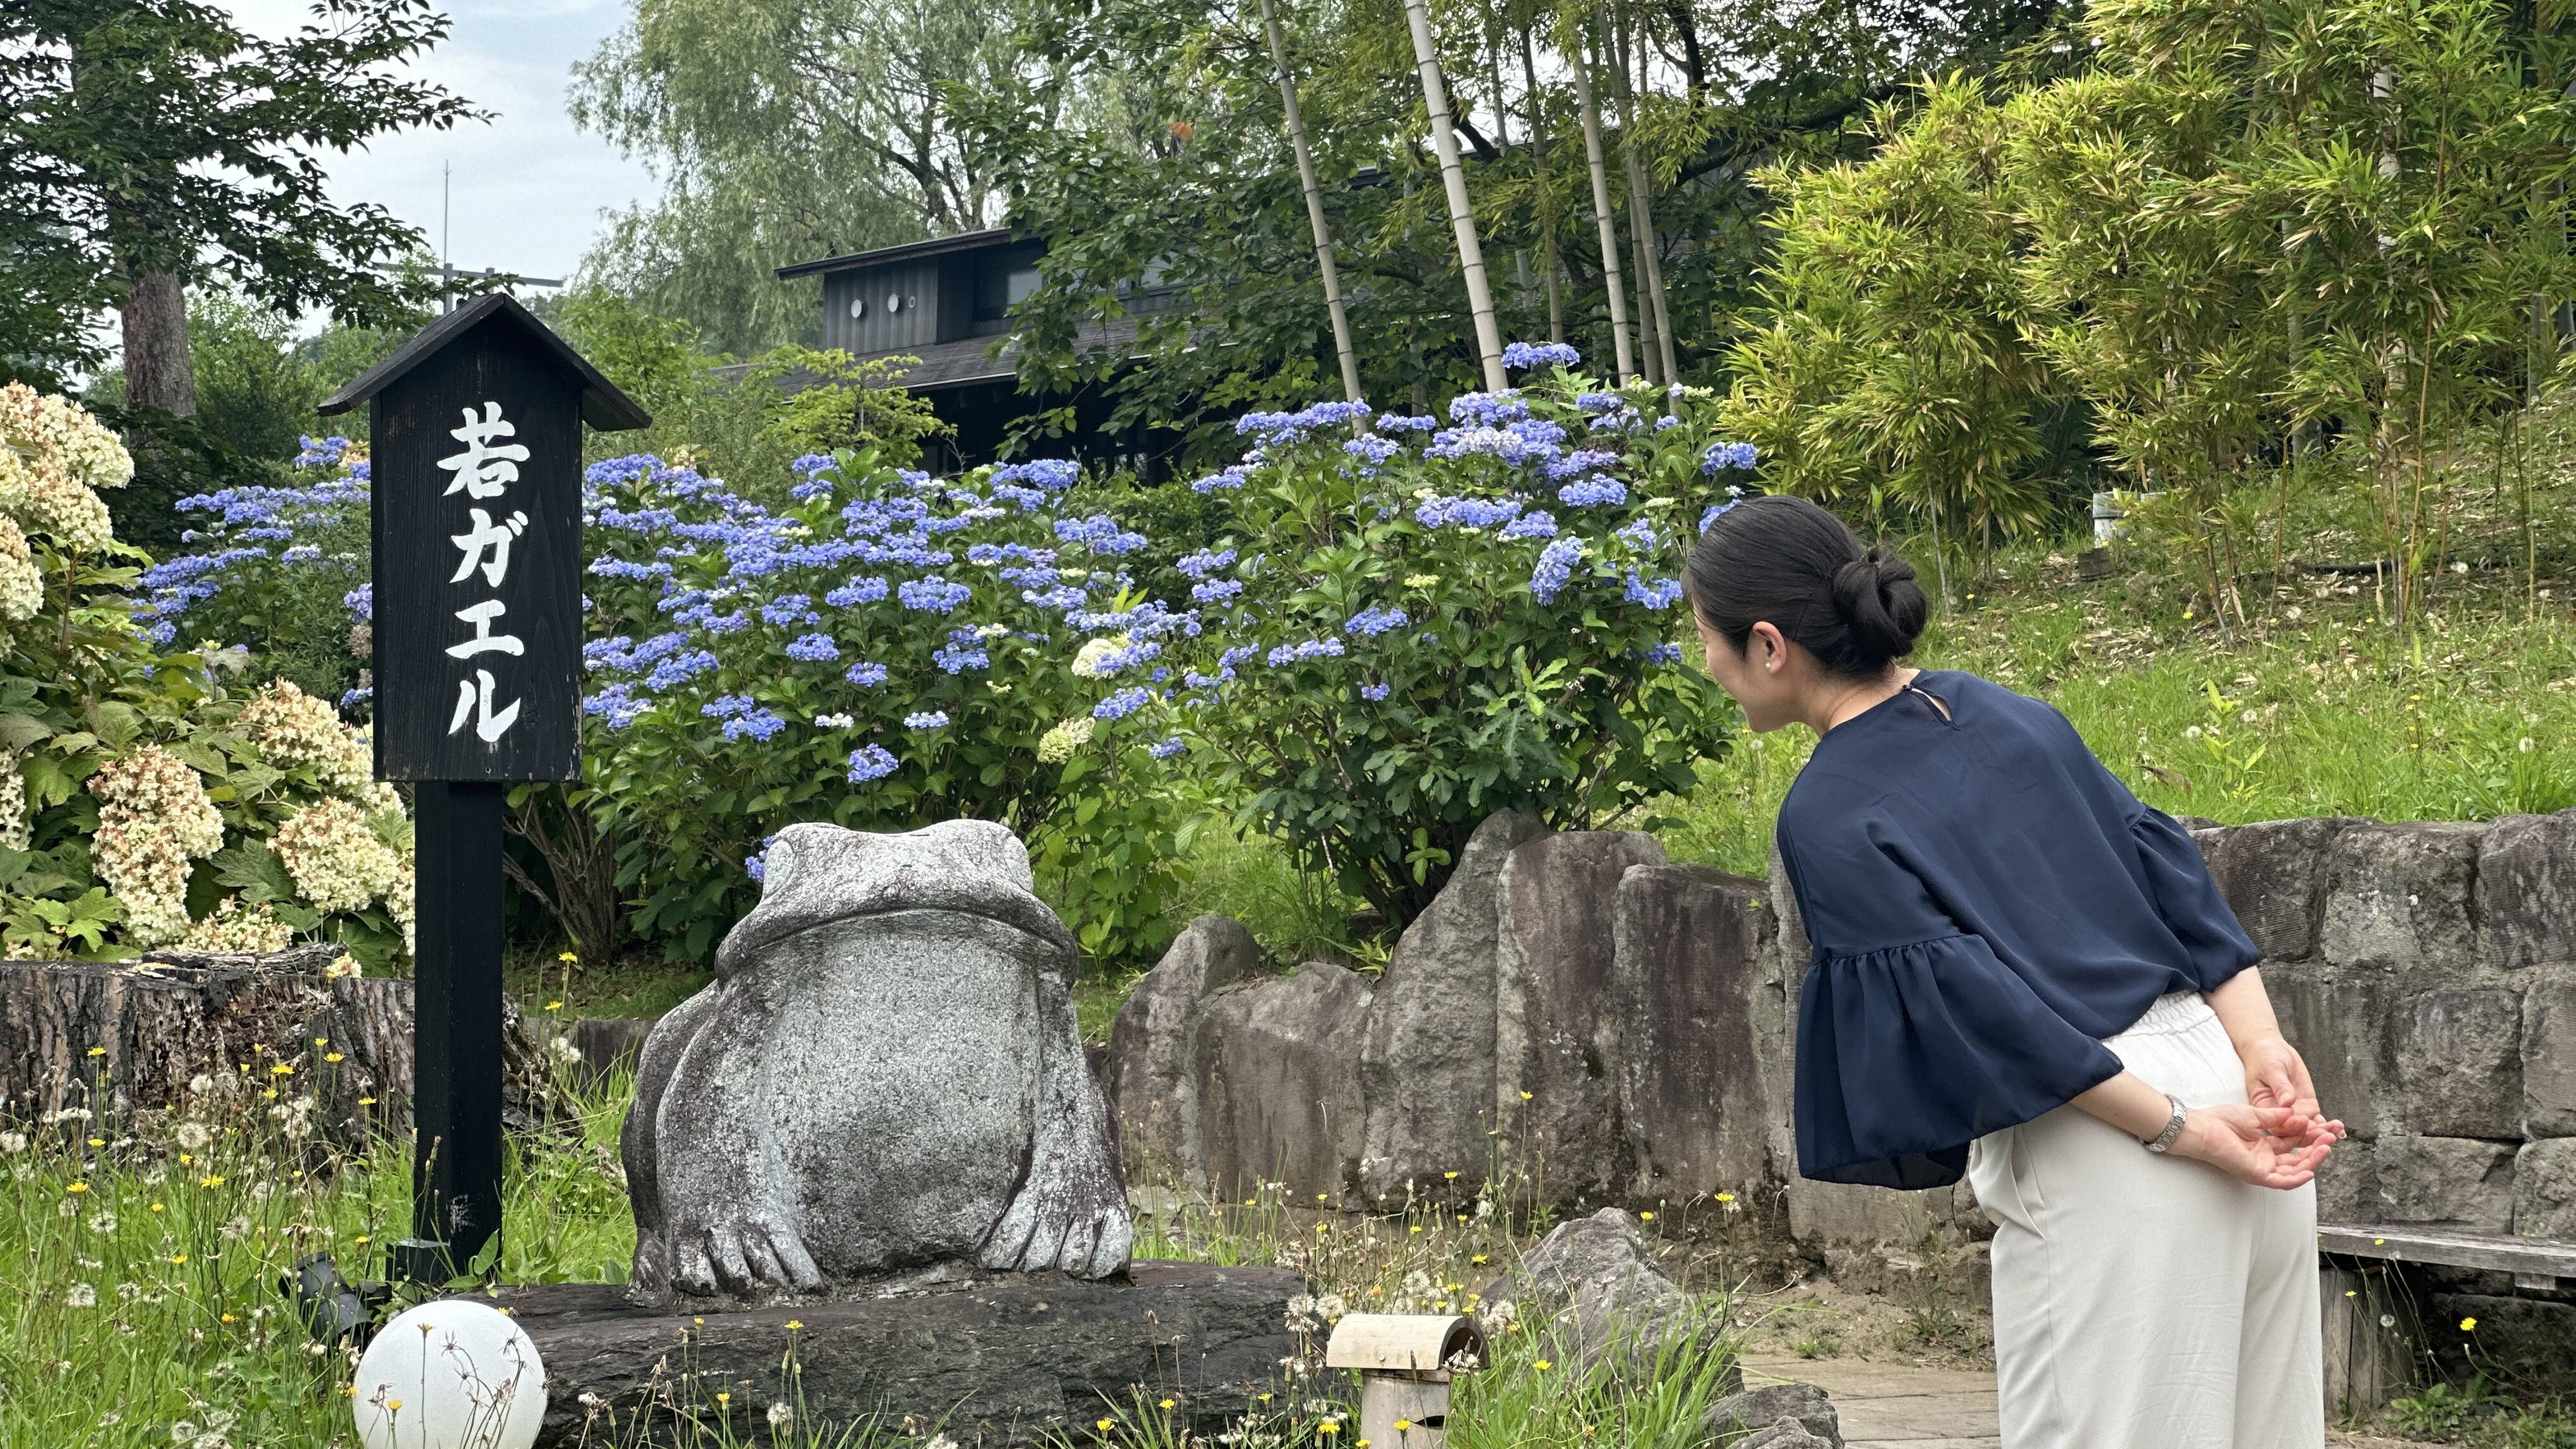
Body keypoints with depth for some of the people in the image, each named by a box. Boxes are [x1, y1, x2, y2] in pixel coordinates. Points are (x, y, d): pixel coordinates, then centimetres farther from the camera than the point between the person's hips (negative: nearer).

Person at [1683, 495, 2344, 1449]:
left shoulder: (1828, 817, -9)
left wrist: (2179, 1132, -12)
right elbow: (2166, 866, 8)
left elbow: (1980, 1004, -15)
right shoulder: (2008, 714, 12)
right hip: (2221, 1072, 8)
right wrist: (2261, 1048, 1)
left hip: (2101, 1163, -8)